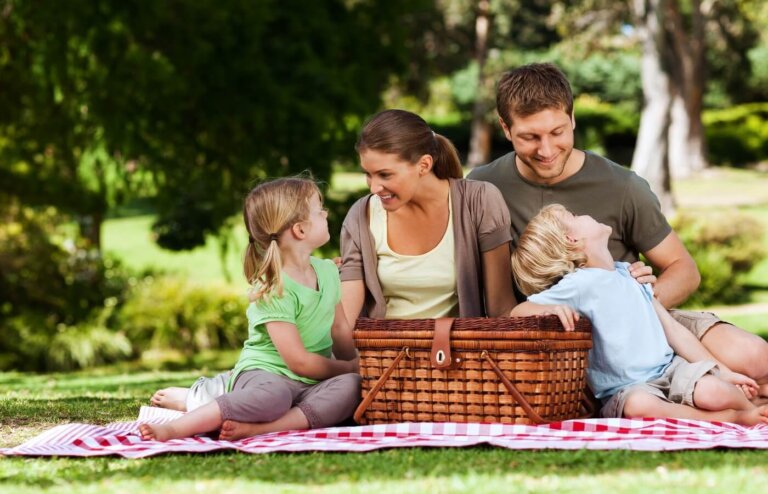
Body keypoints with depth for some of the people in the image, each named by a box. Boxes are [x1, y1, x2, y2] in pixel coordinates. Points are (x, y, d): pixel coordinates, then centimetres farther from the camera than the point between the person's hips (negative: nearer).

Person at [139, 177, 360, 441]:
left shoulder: (328, 271, 11)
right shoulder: (273, 290, -13)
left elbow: (340, 332, 19)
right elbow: (299, 362, -15)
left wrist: (358, 368, 4)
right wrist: (351, 367, -5)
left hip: (310, 384, 7)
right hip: (264, 374, -7)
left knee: (352, 387, -27)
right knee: (275, 395, -42)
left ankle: (254, 428, -39)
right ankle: (173, 428, -37)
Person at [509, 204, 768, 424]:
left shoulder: (629, 273, 15)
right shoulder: (579, 285, -7)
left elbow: (673, 329, 16)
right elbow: (518, 312, -14)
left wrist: (724, 372, 12)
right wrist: (552, 309, -37)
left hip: (669, 367, 5)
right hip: (624, 390, -5)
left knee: (711, 392, -28)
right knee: (639, 405, -39)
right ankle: (734, 419, -25)